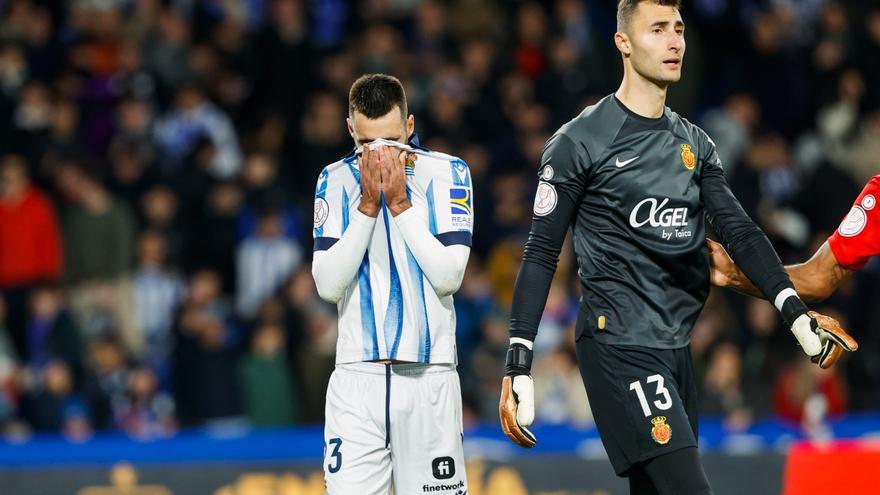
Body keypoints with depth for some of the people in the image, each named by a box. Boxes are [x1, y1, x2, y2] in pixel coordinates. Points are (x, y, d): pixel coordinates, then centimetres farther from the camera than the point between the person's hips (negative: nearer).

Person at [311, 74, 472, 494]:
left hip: (427, 377, -1)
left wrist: (400, 203, -10)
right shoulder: (335, 180, 6)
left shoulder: (446, 174, 2)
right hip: (357, 377, 1)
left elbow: (449, 277, -8)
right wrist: (368, 204, -9)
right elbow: (328, 286, -4)